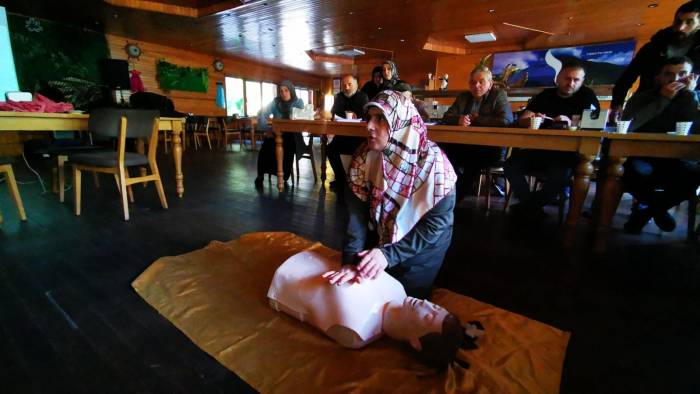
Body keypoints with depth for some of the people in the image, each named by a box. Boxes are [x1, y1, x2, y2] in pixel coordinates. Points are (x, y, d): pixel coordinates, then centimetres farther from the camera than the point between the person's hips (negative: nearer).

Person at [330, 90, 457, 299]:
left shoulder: (432, 161, -27)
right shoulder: (365, 155, -14)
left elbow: (436, 223, -23)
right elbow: (356, 211, -20)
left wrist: (389, 254, -28)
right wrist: (352, 259, -32)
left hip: (421, 250, -3)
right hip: (378, 241, 3)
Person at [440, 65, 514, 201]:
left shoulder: (499, 95, 4)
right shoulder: (463, 97, 18)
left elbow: (506, 120, -12)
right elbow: (446, 117, 9)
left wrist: (476, 119, -7)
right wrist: (459, 119, -14)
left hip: (490, 149, -4)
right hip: (464, 146, 4)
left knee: (473, 157, -37)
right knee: (445, 151, -27)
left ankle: (457, 199, -19)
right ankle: (462, 188, -8)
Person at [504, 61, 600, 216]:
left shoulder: (587, 96, 4)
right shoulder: (545, 95, 11)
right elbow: (521, 121, 2)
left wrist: (570, 123, -29)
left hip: (570, 153, -3)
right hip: (540, 149, 3)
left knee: (561, 174, -36)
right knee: (511, 165, -23)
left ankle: (528, 207, -11)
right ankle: (533, 208, -13)